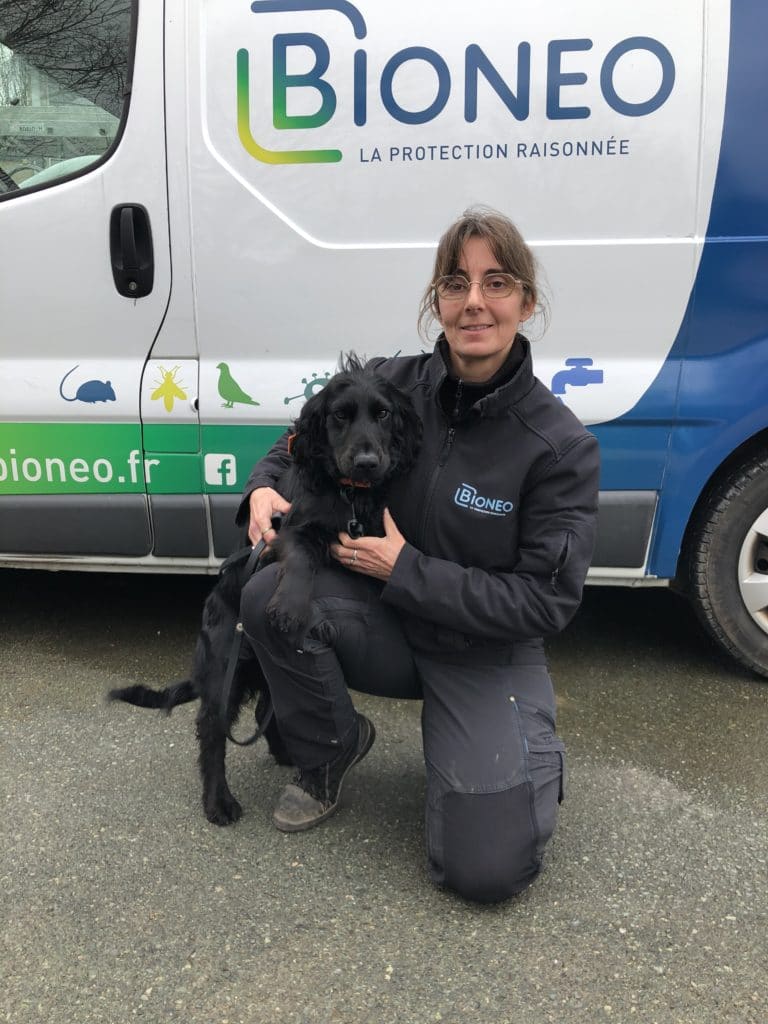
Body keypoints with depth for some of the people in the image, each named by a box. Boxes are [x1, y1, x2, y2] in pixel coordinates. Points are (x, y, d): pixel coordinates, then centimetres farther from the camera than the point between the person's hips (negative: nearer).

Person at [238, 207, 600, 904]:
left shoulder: (561, 446, -18)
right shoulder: (393, 385, -9)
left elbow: (547, 602, -18)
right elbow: (300, 445, 8)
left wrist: (405, 569, -22)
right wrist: (264, 487, -16)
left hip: (488, 657, -3)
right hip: (386, 623, 3)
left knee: (486, 871, -15)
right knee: (270, 597, -27)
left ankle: (525, 750, 19)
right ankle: (333, 751, 2)